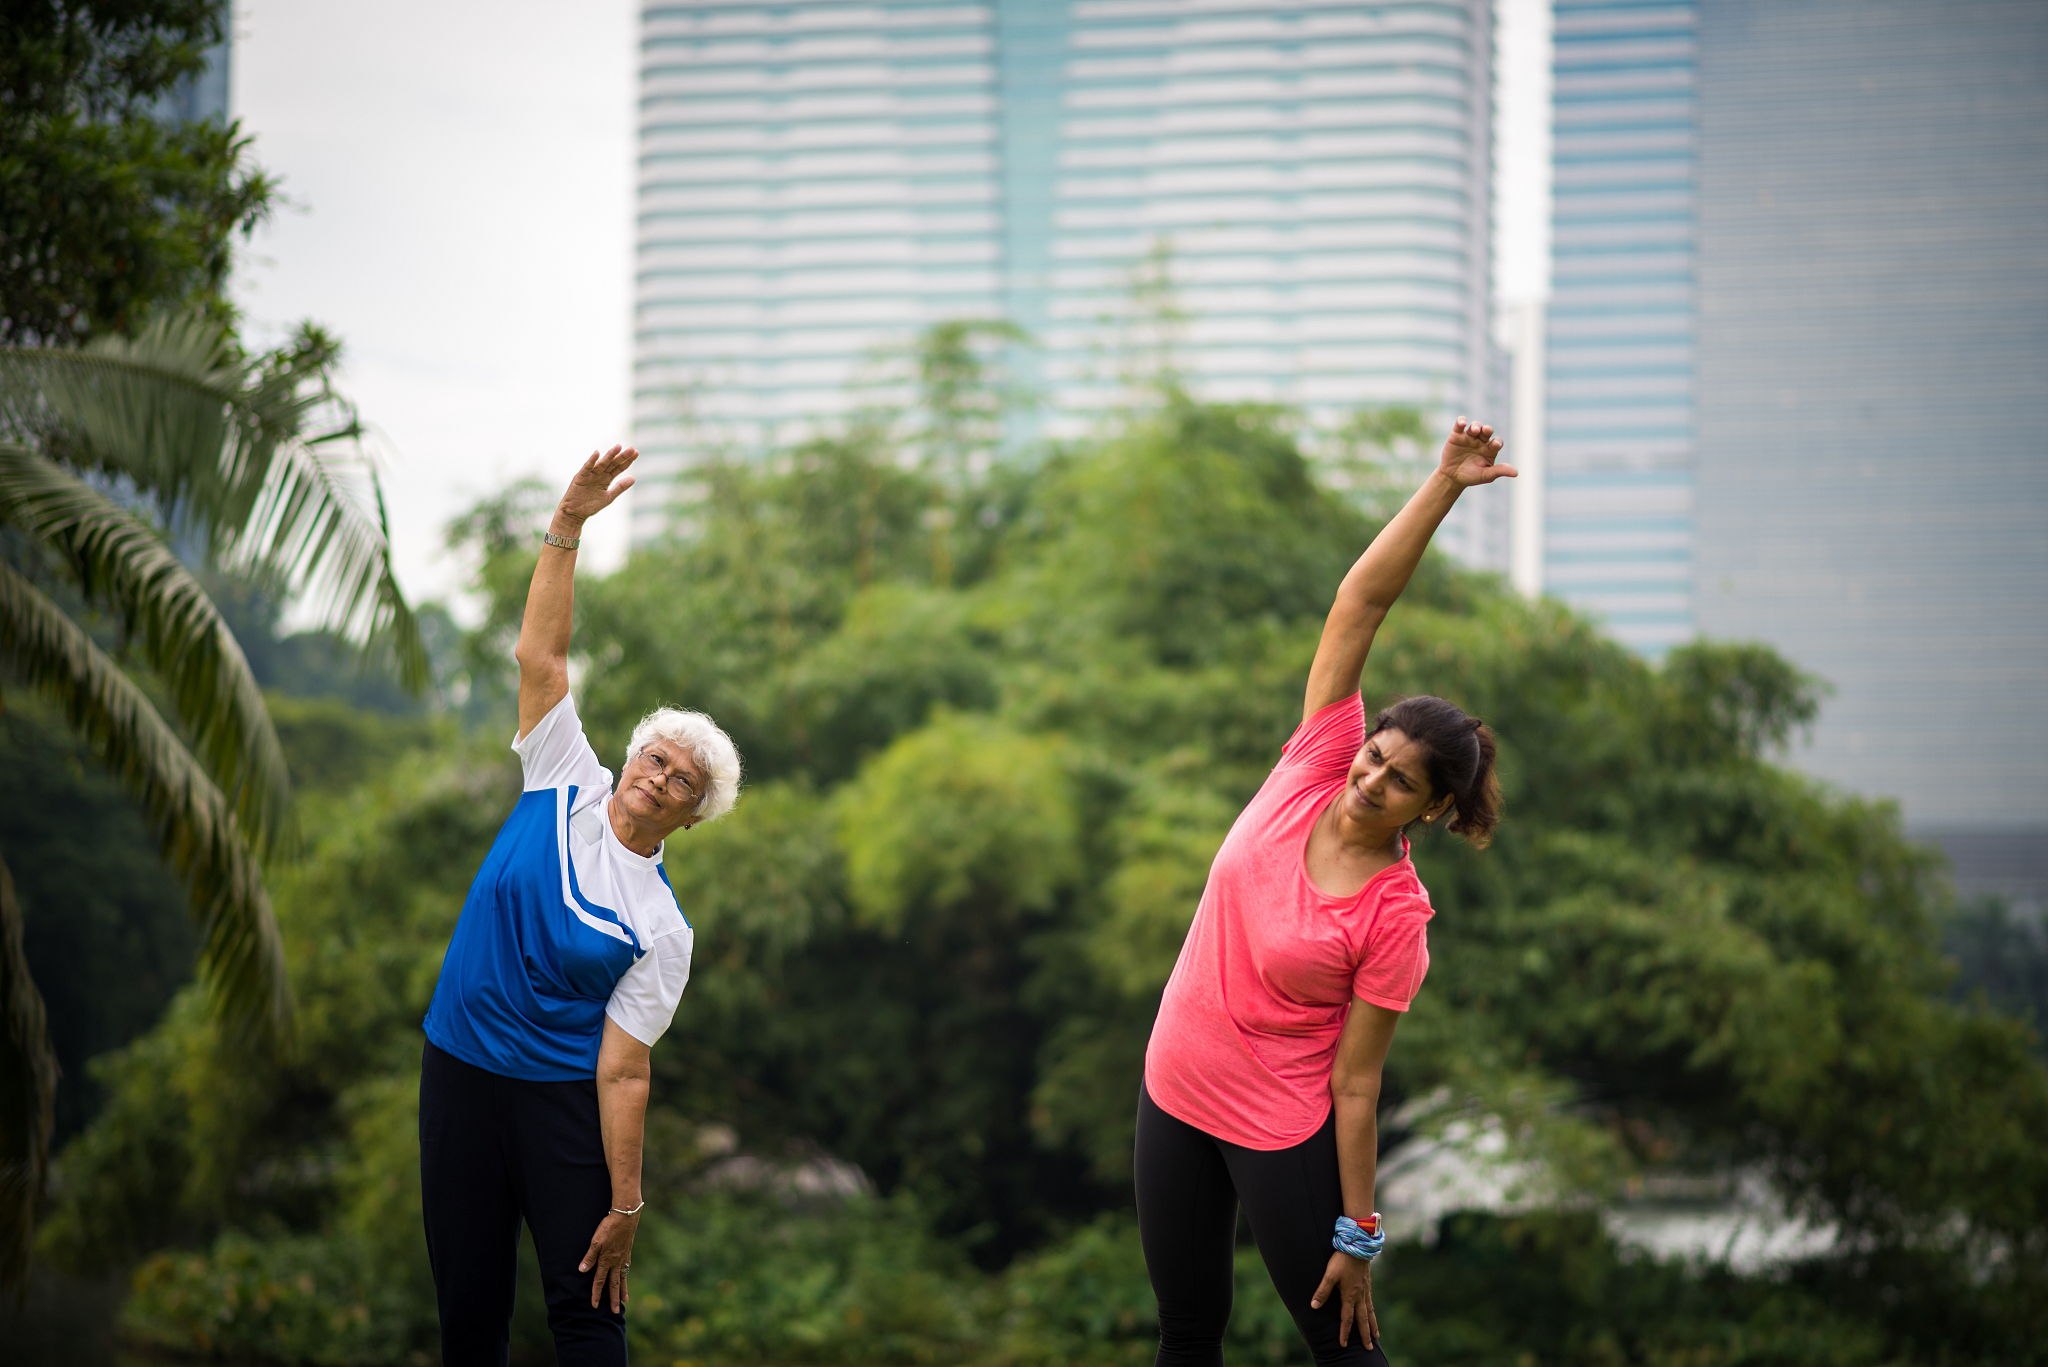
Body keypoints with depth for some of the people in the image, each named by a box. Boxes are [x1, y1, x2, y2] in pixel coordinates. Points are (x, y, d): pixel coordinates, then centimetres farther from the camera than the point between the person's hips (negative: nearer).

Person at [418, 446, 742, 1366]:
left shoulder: (662, 930, -7)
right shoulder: (566, 786, 1)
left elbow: (624, 1070, -9)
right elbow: (540, 655, -4)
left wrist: (626, 1206, -15)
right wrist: (569, 524, -13)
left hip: (563, 1098, -3)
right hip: (458, 1078, 3)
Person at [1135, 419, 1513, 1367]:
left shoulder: (1396, 918, -19)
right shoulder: (1317, 767, -8)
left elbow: (1355, 1082, -16)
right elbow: (1361, 605, -13)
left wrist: (1359, 1235, -16)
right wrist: (1444, 484, -21)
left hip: (1283, 1131, -5)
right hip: (1175, 1091, 5)